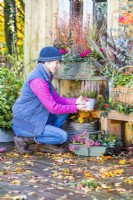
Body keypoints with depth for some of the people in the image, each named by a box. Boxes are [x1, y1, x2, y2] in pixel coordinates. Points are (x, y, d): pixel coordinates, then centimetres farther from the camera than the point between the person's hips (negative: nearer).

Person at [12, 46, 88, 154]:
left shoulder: (44, 76, 8)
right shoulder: (38, 80, -24)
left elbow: (57, 99, 10)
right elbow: (53, 107, -22)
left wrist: (75, 101, -4)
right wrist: (75, 108, -13)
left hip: (34, 118, 10)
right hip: (25, 124, -10)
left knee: (64, 111, 6)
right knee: (63, 136, -12)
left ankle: (48, 144, 8)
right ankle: (26, 139, -4)